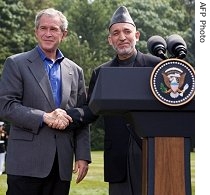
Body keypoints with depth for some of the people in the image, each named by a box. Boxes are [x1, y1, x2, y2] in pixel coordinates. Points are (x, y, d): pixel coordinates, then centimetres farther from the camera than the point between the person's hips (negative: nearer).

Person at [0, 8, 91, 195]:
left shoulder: (75, 71, 15)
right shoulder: (16, 64, 4)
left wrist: (83, 156, 5)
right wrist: (44, 117, -16)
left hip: (62, 165, 4)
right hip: (27, 162, -3)